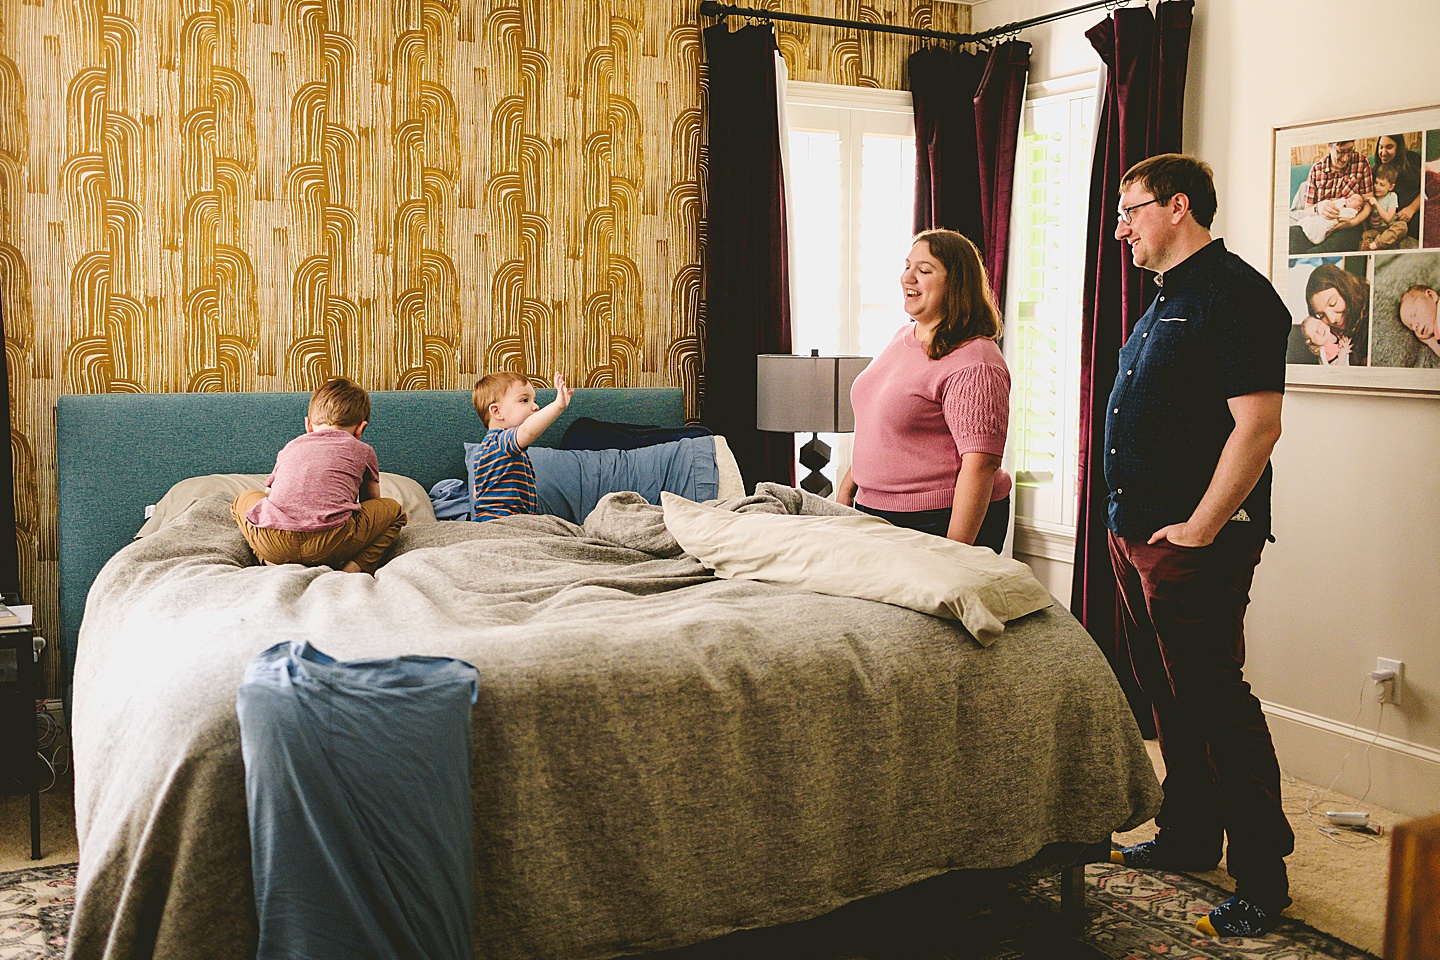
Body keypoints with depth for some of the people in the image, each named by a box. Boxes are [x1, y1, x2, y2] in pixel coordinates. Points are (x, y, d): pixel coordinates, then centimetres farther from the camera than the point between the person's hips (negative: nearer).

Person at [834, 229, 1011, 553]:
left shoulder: (973, 363, -18)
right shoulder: (902, 337, 11)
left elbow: (981, 463, -23)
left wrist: (954, 553, -26)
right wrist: (846, 488, 18)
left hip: (943, 521, -8)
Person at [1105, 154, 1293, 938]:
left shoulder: (1234, 293, -13)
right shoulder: (1166, 299, 18)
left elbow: (1258, 425, -21)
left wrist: (1200, 528, -20)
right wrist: (1129, 521, 17)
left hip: (1193, 544, -10)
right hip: (1135, 534, 10)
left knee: (1215, 704, -4)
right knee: (1169, 698, 17)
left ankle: (1262, 878, 8)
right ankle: (1188, 838, 31)